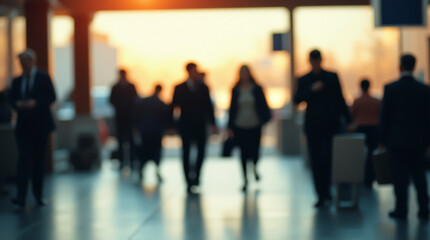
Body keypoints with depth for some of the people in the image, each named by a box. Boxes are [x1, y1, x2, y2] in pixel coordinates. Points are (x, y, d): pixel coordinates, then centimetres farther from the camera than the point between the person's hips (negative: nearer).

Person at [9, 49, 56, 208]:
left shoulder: (43, 77, 2)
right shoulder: (17, 81, 12)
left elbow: (51, 97, -4)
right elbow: (12, 100, 12)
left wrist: (35, 103, -17)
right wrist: (17, 104, -11)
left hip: (40, 125, -2)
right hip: (23, 126, 2)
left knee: (39, 161, 4)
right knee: (24, 159, -10)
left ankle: (38, 196, 14)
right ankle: (21, 196, -17)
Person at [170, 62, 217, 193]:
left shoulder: (203, 87, 7)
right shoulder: (179, 88, 0)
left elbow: (209, 106, 9)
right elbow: (173, 107, 1)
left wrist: (213, 123, 4)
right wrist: (172, 125, -3)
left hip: (200, 125, 2)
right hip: (186, 126, -2)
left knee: (201, 151, -8)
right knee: (186, 153, 0)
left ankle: (196, 175, 10)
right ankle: (189, 181, 7)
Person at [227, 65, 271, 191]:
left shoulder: (257, 89, 1)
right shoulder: (236, 90, 5)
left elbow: (263, 105, 3)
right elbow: (232, 108, 7)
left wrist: (265, 118, -12)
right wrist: (230, 127, 3)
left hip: (255, 125, -1)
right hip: (240, 127, 1)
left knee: (254, 151, -2)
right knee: (244, 153, 1)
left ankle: (255, 168, 33)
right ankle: (245, 180, 11)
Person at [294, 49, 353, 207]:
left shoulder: (332, 77, 5)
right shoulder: (304, 80, 8)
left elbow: (340, 99, 7)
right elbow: (297, 100, -1)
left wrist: (348, 121, 3)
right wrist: (311, 90, -15)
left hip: (330, 125, -1)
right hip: (313, 126, 1)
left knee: (327, 158, -10)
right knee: (315, 161, 1)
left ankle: (326, 192, 4)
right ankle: (322, 195, 7)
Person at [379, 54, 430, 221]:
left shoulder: (390, 88, -6)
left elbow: (385, 116, -3)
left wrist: (383, 140, 4)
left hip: (397, 140, -2)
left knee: (400, 176, 3)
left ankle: (401, 210, 5)